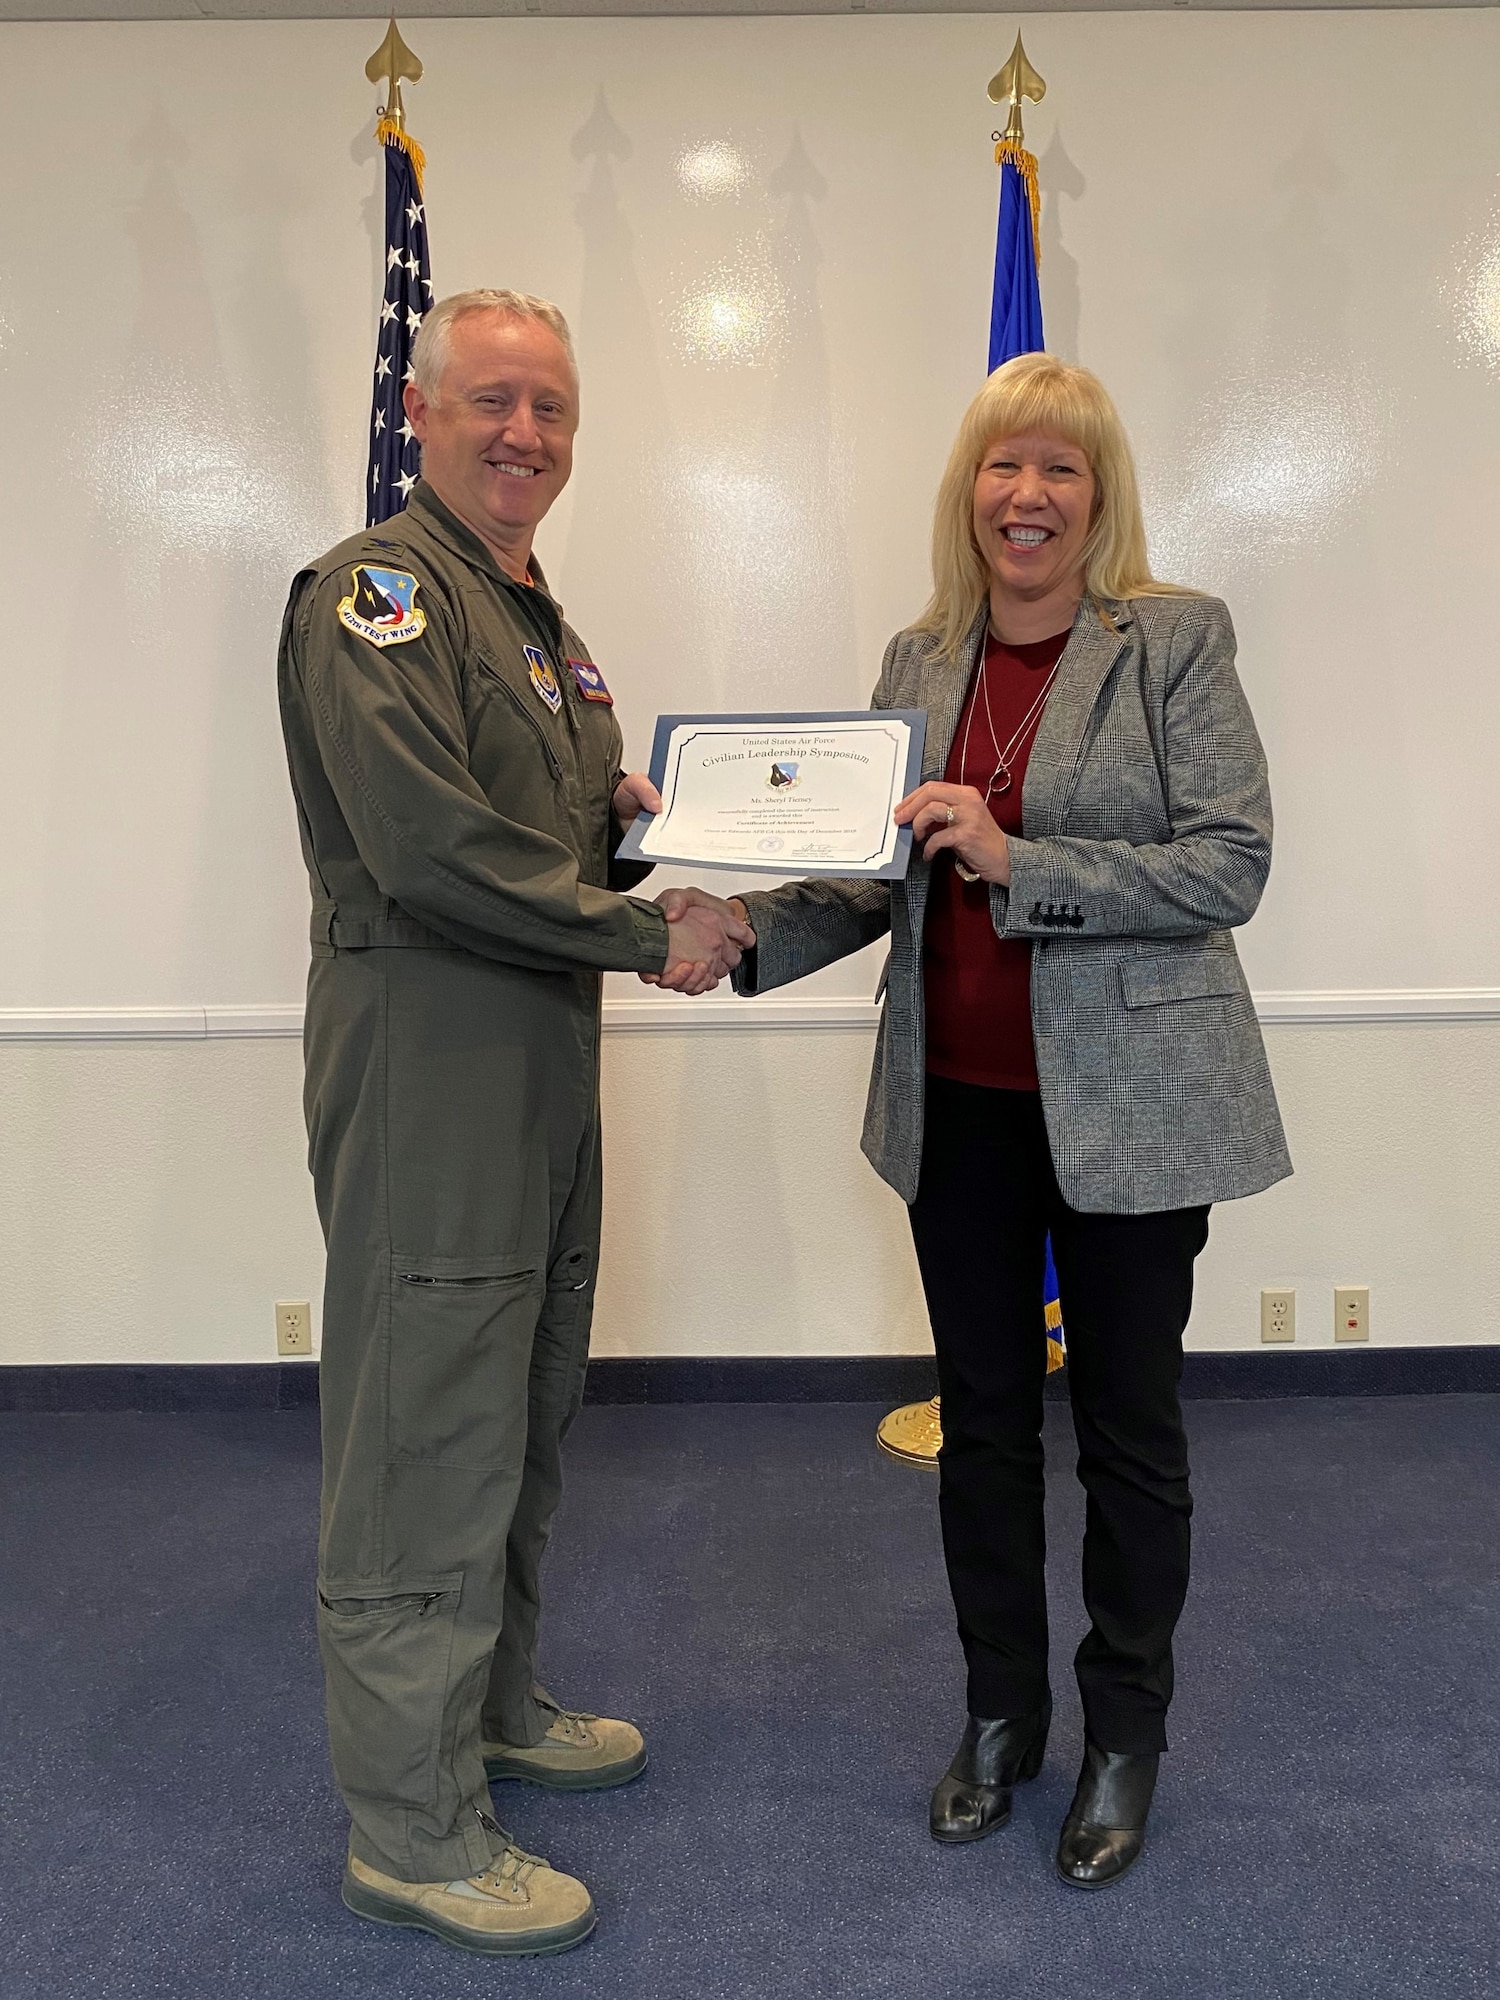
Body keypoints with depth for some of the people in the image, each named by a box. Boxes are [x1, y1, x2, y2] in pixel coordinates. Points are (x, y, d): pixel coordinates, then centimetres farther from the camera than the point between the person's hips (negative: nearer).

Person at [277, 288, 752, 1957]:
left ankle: (492, 1705, 38)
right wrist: (648, 934, -16)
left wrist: (630, 809, 6)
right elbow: (434, 848, -24)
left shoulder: (535, 613, 19)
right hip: (426, 1068, -10)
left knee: (519, 1419, 19)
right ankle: (409, 1825, 16)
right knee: (427, 1439, -1)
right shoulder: (375, 592, -12)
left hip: (540, 1068, 10)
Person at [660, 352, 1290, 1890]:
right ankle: (1001, 1714, 37)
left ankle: (1125, 1737, 34)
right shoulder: (919, 659, 8)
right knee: (982, 1419, 16)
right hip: (960, 1105, 4)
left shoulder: (1178, 640, -6)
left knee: (1127, 1426, 10)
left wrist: (1018, 860, -24)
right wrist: (747, 925, -7)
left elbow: (1230, 867, -14)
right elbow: (884, 881, 9)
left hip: (1129, 1104, -4)